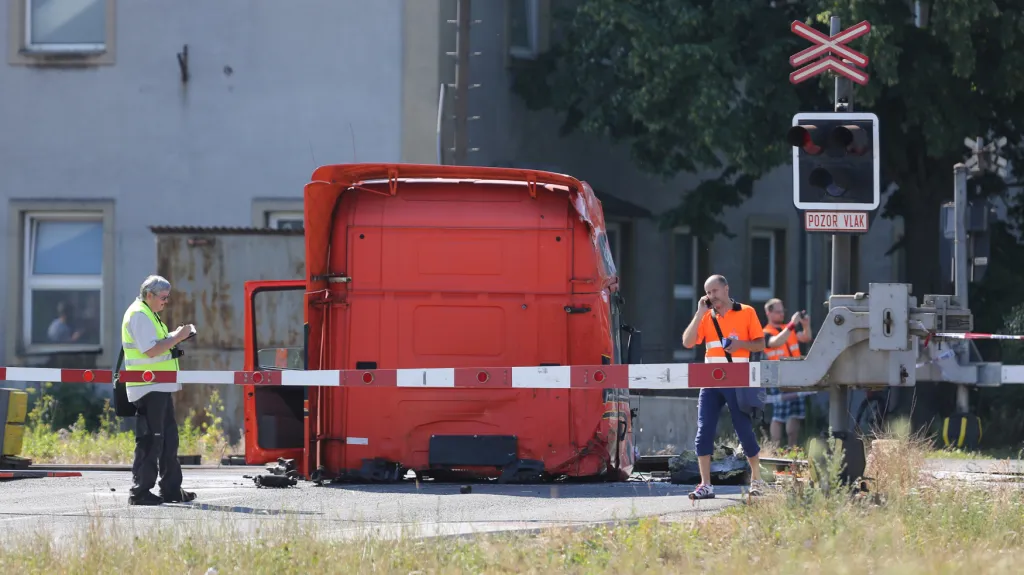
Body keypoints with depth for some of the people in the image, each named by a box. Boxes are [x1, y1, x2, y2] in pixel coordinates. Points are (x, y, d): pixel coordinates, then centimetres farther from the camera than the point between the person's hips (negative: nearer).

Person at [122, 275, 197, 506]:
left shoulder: (149, 315, 20)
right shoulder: (139, 315, -14)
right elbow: (150, 350, -22)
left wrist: (176, 336, 10)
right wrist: (176, 337, -16)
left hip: (160, 387, 11)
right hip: (148, 388, -11)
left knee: (168, 437, 13)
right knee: (150, 439, -8)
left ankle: (171, 489, 18)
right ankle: (140, 491, -5)